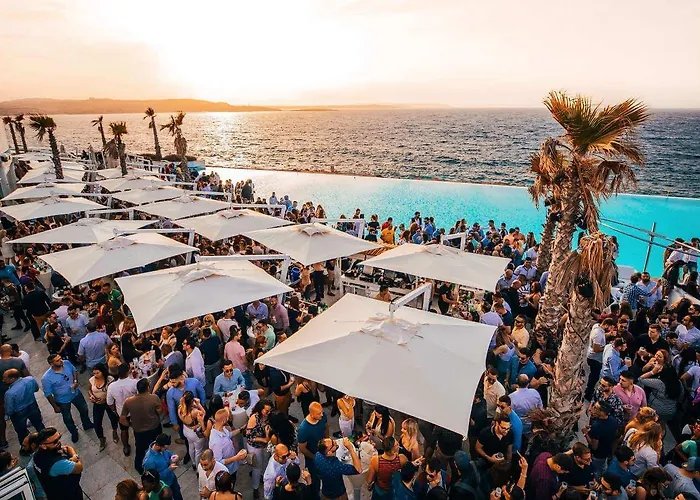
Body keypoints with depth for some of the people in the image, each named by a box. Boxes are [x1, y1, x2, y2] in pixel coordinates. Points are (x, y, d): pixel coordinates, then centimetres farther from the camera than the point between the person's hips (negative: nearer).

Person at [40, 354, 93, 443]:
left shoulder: (67, 363, -22)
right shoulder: (46, 378, -32)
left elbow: (74, 371, 1)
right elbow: (48, 394, -19)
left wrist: (75, 381, -16)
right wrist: (55, 406, -10)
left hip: (75, 393, 4)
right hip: (62, 400, -4)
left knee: (84, 409, 25)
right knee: (67, 418, 21)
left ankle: (87, 425, 55)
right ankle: (74, 433, 50)